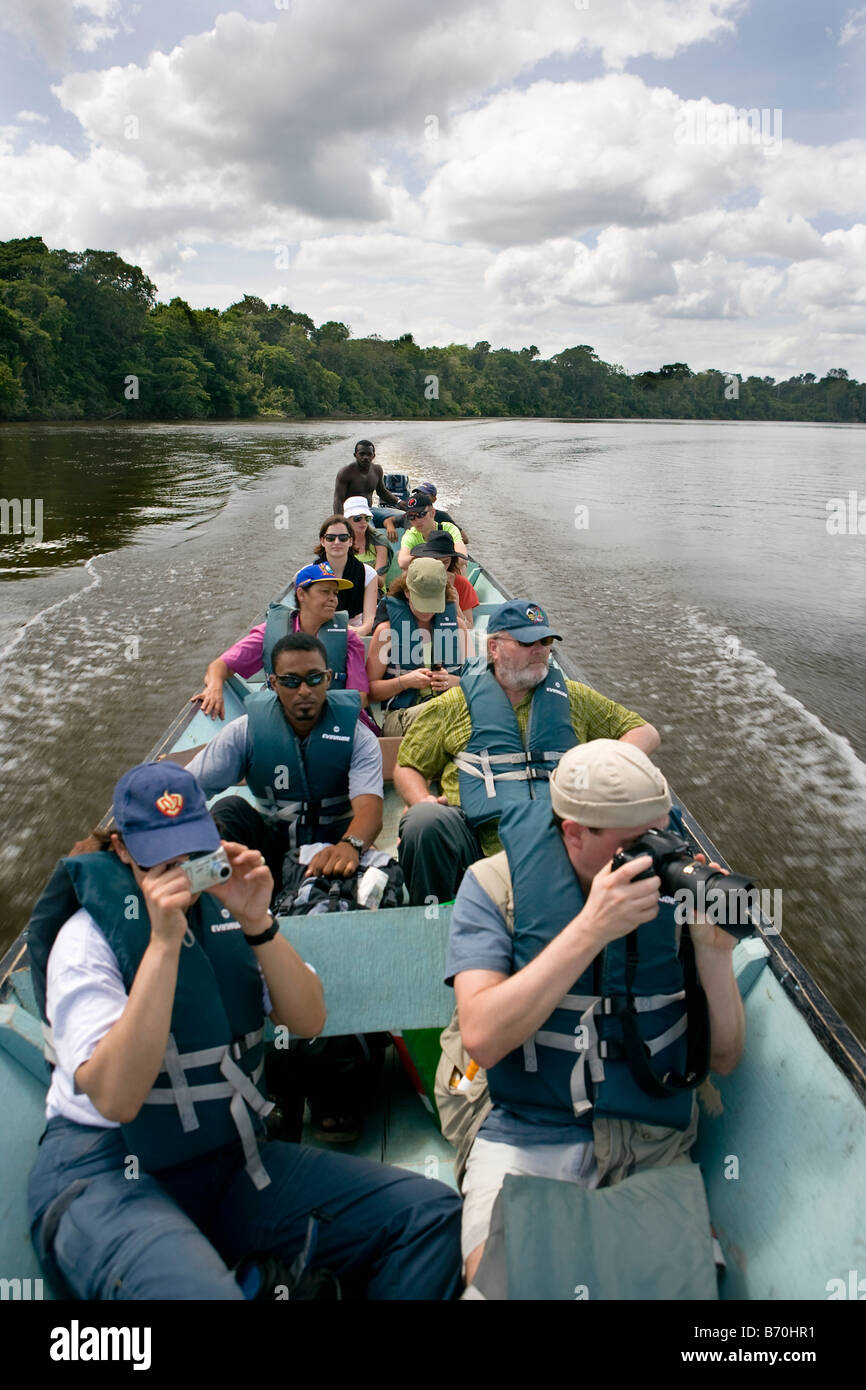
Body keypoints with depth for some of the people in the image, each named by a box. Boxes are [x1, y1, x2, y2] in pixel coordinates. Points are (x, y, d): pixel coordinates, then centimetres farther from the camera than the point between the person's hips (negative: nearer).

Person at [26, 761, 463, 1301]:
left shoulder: (224, 909, 7)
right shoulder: (90, 936, -7)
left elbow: (309, 1021, 0)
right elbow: (115, 1099, -20)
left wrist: (257, 924, -15)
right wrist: (164, 941, -25)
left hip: (232, 1155, 6)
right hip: (107, 1175, -5)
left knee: (432, 1214, -9)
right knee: (200, 1291, -39)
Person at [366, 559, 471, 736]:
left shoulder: (456, 624, 15)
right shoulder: (386, 629, 7)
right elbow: (370, 688, 7)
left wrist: (453, 681, -5)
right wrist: (405, 682, -9)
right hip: (399, 715, -2)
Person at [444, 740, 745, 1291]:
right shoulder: (497, 882, -6)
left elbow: (725, 1058, 1)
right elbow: (483, 1038, -20)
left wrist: (713, 949, -16)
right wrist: (590, 930, -25)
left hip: (656, 1141, 3)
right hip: (529, 1135, -2)